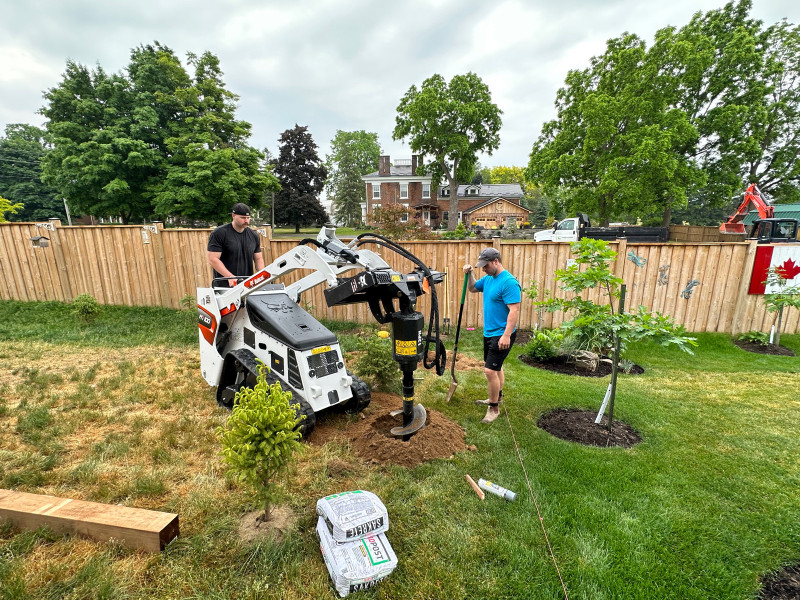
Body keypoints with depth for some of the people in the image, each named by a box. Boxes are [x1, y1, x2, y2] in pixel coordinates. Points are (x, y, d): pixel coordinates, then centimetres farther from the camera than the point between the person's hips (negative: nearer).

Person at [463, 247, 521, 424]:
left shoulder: (509, 282, -21)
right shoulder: (488, 278, 6)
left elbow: (514, 310, -25)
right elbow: (472, 289, 21)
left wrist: (506, 335, -29)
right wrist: (470, 274, 2)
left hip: (501, 335, -9)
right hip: (489, 332, 9)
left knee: (490, 370, -10)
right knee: (495, 366, 23)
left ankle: (494, 408, 6)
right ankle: (497, 396, 41)